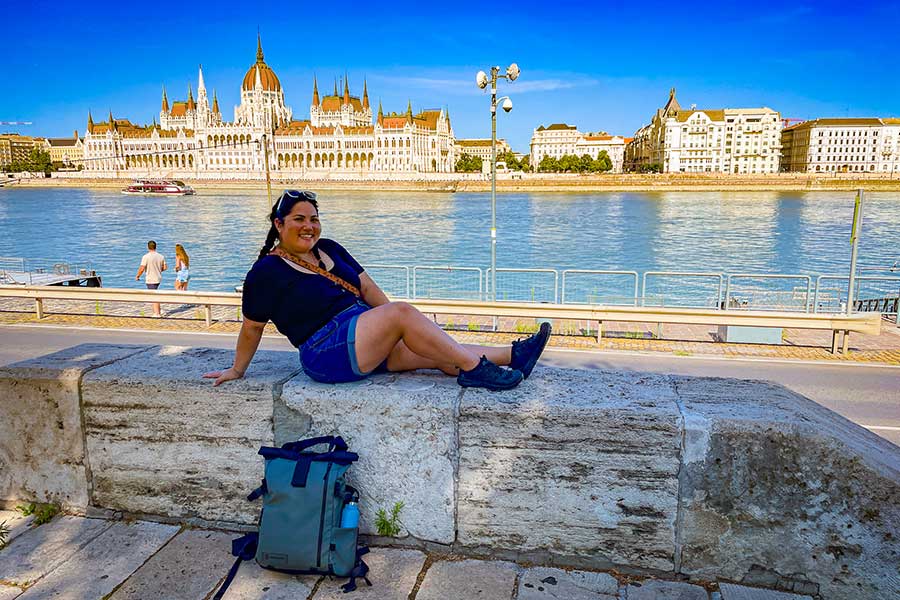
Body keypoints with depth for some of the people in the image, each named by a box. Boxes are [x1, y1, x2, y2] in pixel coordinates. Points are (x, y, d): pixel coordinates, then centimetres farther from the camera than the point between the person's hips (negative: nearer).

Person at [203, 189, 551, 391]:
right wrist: (237, 371, 9)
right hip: (326, 352, -7)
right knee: (402, 311, -27)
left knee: (442, 354, -9)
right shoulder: (266, 272, -4)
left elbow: (367, 287, 15)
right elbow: (252, 328, 3)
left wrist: (400, 328, 9)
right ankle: (475, 368, -26)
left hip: (369, 343, 7)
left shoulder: (329, 249, 15)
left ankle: (513, 355, -15)